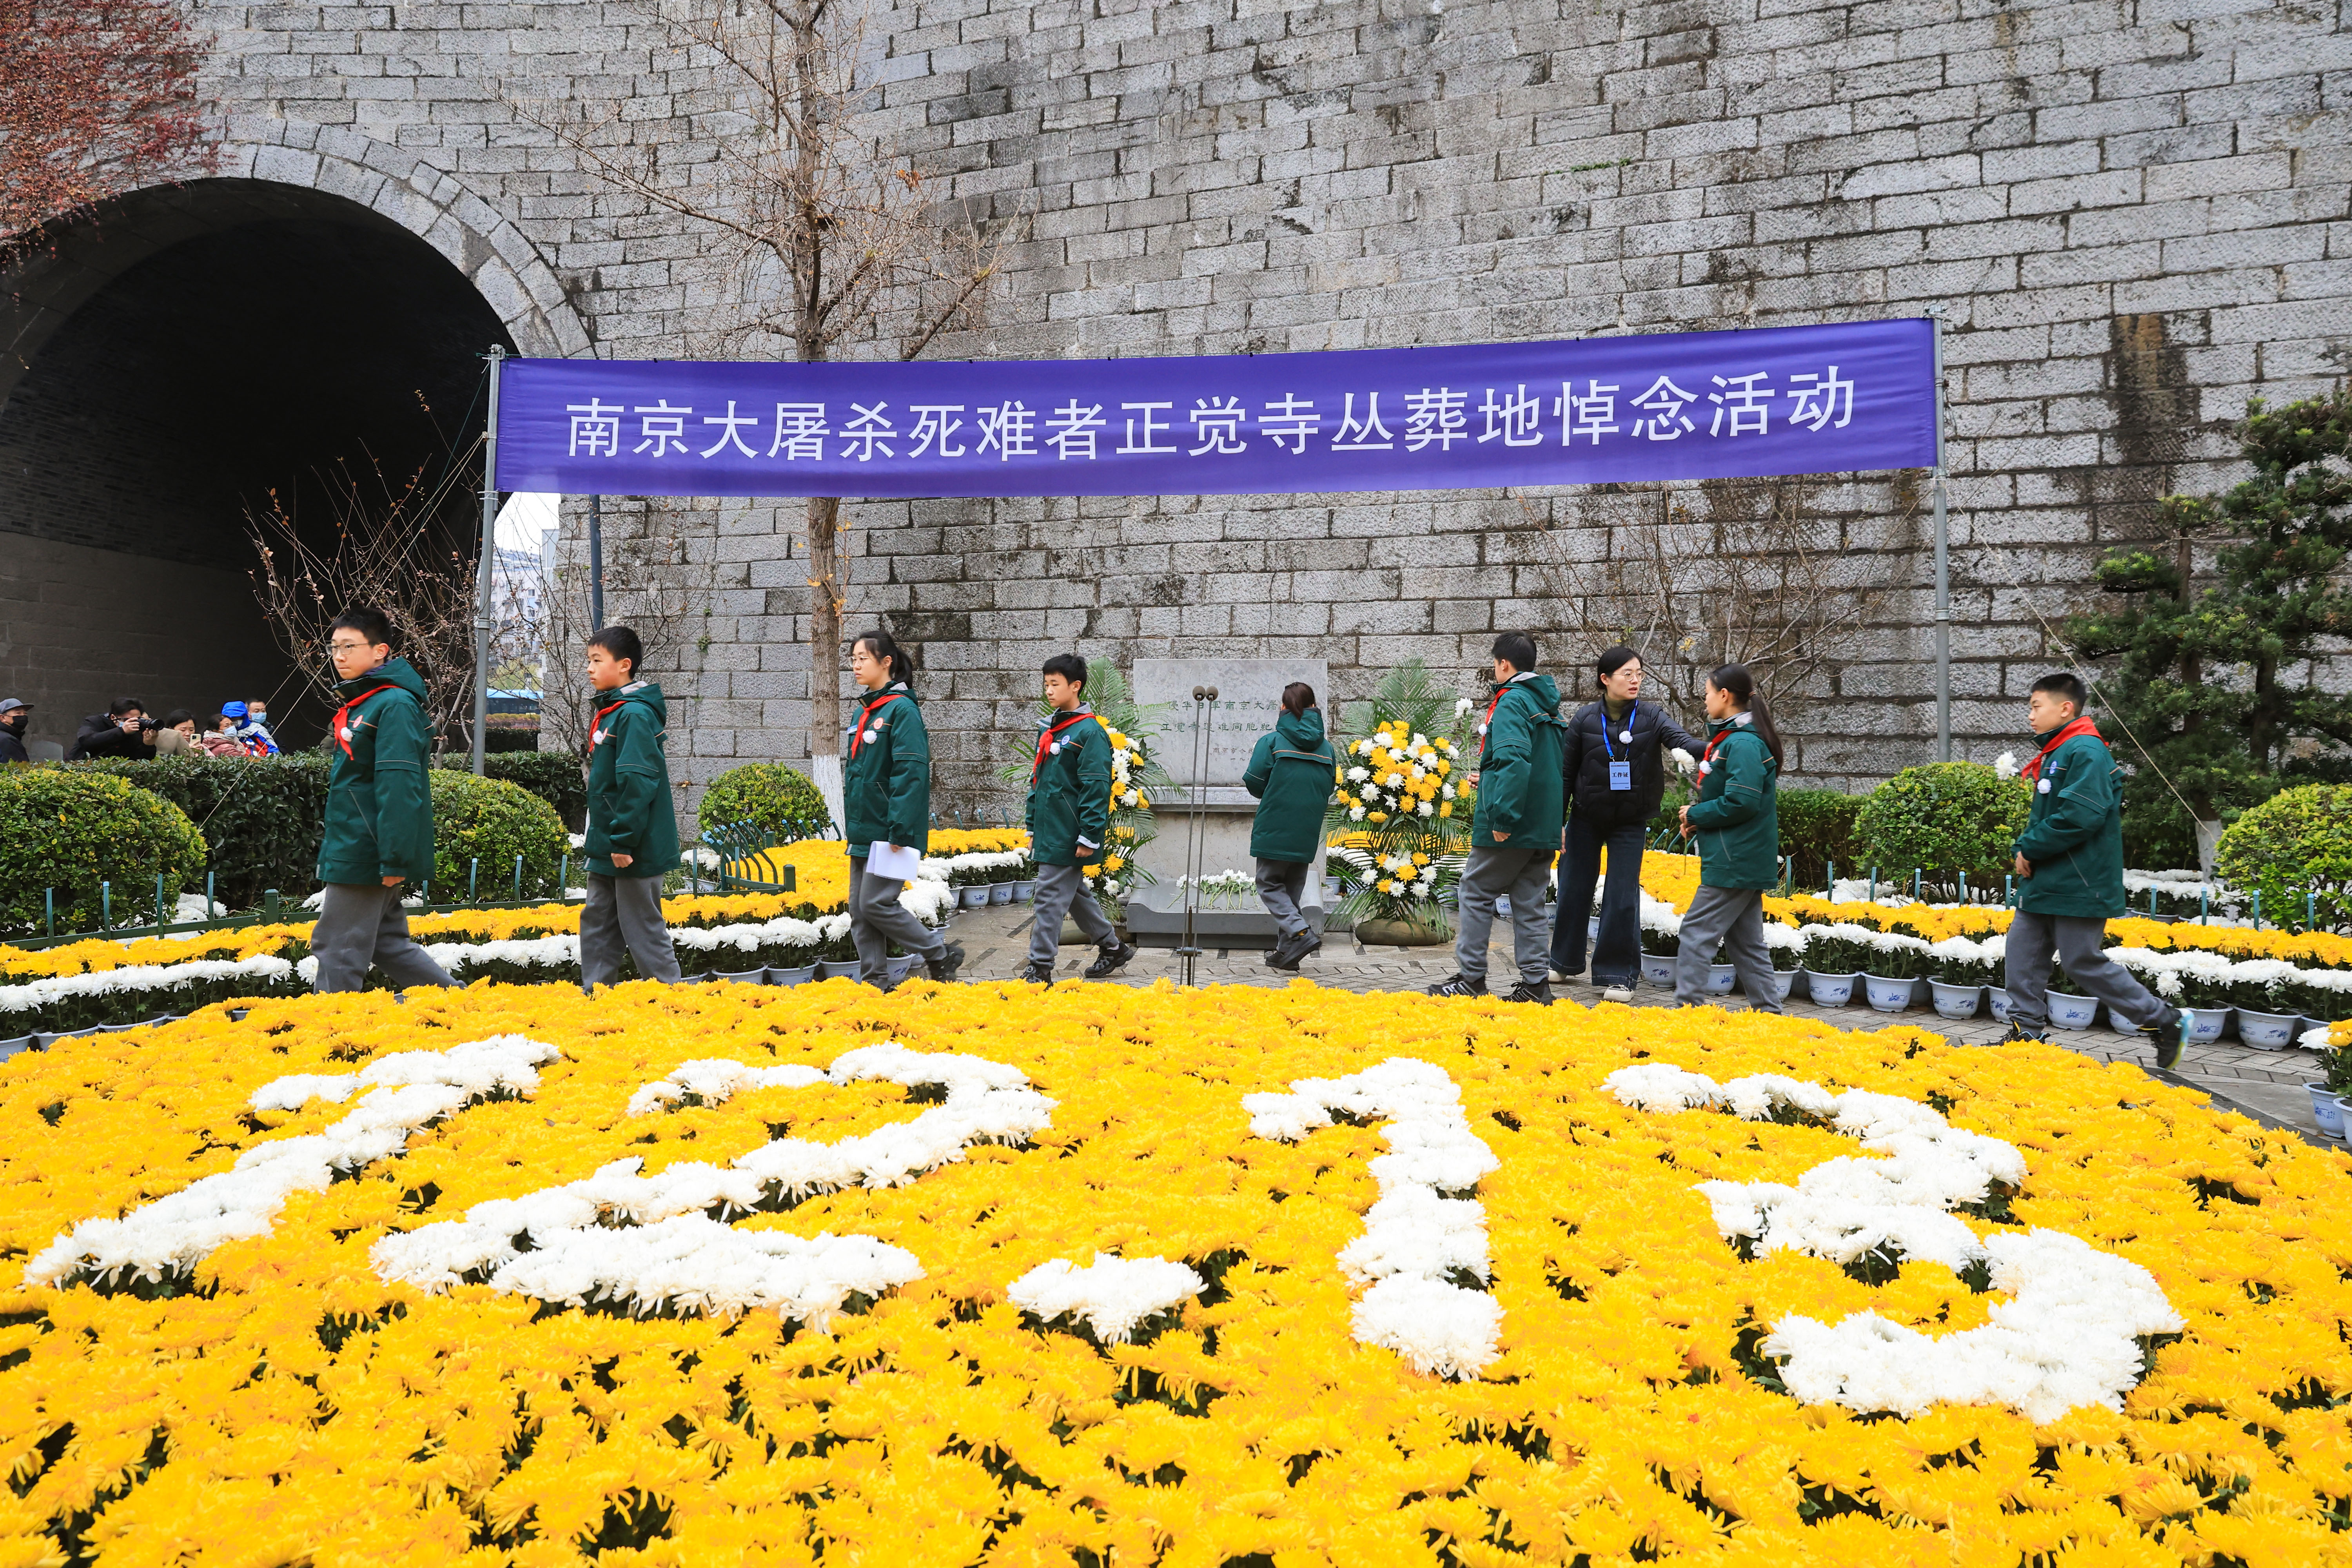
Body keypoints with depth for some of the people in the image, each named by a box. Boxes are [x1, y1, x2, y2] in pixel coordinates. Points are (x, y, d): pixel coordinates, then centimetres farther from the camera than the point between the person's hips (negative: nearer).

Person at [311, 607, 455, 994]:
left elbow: (399, 788, -21)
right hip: (350, 851, 10)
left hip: (364, 856, -10)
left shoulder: (395, 705, -15)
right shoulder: (356, 704, 16)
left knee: (339, 948, -3)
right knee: (387, 943, 14)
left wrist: (395, 859, -25)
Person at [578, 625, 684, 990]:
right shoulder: (610, 710, 13)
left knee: (643, 931, -2)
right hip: (607, 849, 10)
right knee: (596, 924, 15)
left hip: (634, 850, -10)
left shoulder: (635, 714, -17)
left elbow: (637, 782, -23)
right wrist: (599, 838, 18)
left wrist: (623, 842, -23)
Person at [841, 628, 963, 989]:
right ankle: (874, 982, 15)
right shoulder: (863, 712, 15)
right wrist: (853, 825, 18)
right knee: (859, 908, 8)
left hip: (890, 829, -9)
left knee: (876, 905, -10)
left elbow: (910, 773, -18)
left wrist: (901, 830, -23)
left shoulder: (902, 710, -12)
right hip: (864, 830, 9)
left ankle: (941, 955, 7)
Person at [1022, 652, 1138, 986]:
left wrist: (1090, 837, -19)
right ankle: (1114, 948, 31)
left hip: (1069, 836, -9)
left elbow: (1096, 788, -16)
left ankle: (1040, 968, -1)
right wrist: (1033, 827, 18)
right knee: (1074, 894, 17)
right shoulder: (1048, 727, 13)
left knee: (1050, 898, -7)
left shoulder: (1090, 732, -13)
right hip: (1048, 831, 9)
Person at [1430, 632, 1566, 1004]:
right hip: (1544, 828, 8)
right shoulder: (1548, 705, 16)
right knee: (1529, 903, 11)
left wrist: (1502, 816, -26)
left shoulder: (1510, 702, -12)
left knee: (1475, 893, 4)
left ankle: (1471, 978, 6)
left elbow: (1514, 759, -26)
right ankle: (1536, 984, 10)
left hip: (1510, 825, -8)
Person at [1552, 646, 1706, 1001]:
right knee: (1574, 890, 9)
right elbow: (1566, 772, -1)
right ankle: (1566, 962, 29)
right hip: (1586, 819, 0)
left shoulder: (1651, 716, -6)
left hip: (1631, 822, 0)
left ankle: (1618, 976, 7)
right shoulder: (1585, 719, -7)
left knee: (1623, 896, -3)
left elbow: (1680, 737, -25)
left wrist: (1709, 749, -47)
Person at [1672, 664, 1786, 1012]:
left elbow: (1741, 802, -24)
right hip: (1743, 861, 10)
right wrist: (1697, 817, 5)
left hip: (1734, 862, -10)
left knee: (1698, 932, -7)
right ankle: (1768, 1011, 19)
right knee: (1745, 940, 14)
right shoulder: (1728, 737, 15)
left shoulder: (1744, 744, -17)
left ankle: (1687, 1007, -3)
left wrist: (1695, 815, -11)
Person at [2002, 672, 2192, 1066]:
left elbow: (2080, 817, -25)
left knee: (2084, 964, -3)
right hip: (2043, 884, 10)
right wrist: (2026, 848, 5)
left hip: (2078, 886, -10)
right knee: (2022, 955, 7)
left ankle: (2167, 1022, 11)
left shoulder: (2086, 752, -16)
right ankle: (2027, 1032, 15)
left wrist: (2030, 848, -17)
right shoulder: (2053, 754, 16)